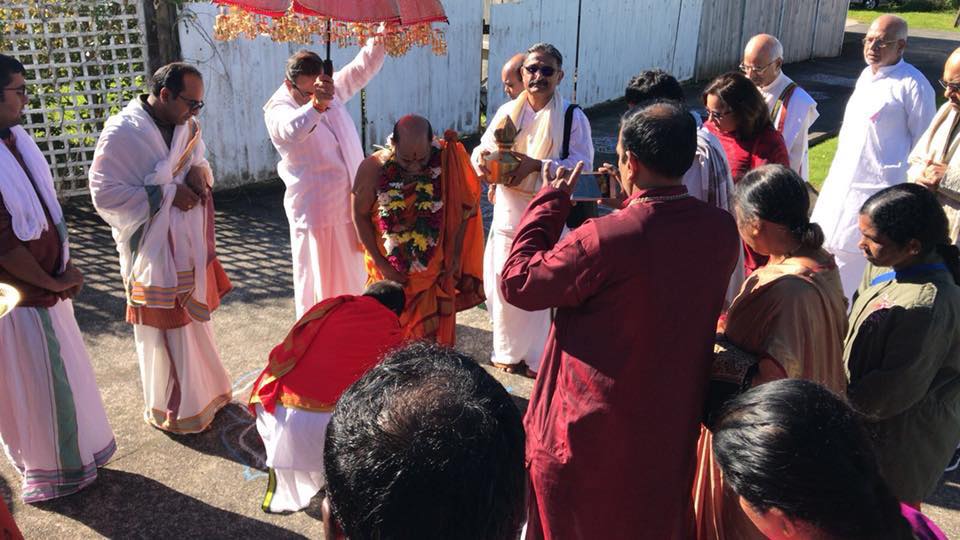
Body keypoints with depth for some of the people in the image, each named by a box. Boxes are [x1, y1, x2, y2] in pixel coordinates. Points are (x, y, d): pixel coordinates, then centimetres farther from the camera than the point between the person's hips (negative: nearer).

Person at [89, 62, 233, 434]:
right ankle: (173, 408, 25)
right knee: (167, 332, 6)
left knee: (193, 322, 19)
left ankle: (202, 390, 38)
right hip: (154, 250, -6)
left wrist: (200, 171, -7)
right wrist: (169, 194, -21)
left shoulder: (186, 126, 3)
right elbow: (105, 195, -19)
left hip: (190, 246, 7)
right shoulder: (122, 133, -17)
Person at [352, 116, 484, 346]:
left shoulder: (448, 163, -17)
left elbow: (464, 209, -4)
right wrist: (381, 263, -7)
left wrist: (455, 255, -6)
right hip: (390, 272, 0)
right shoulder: (373, 168, -18)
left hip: (435, 274, 0)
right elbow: (360, 215, -5)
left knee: (433, 339, 10)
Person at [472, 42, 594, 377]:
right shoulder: (507, 112, 6)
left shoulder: (573, 118, -6)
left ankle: (539, 358, 24)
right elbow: (484, 149, 8)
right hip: (508, 211, 4)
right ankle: (507, 352, 32)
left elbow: (583, 167, -14)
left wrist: (537, 164, -26)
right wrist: (481, 157, -18)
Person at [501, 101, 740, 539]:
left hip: (592, 429, -5)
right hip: (673, 424, 6)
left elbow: (517, 282, -16)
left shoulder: (603, 239, -29)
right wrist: (630, 205, 7)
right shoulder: (723, 231, -10)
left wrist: (551, 201, -8)